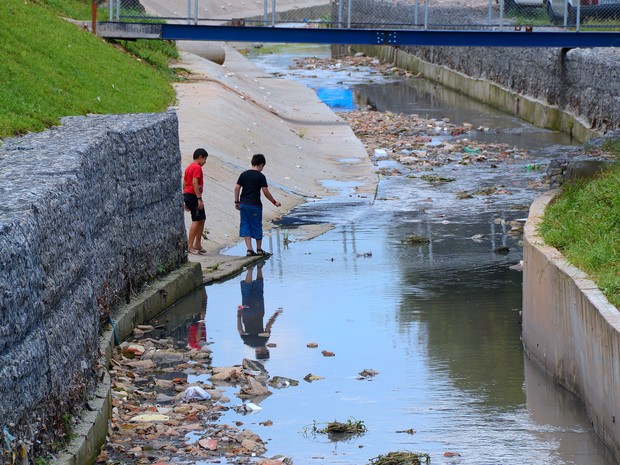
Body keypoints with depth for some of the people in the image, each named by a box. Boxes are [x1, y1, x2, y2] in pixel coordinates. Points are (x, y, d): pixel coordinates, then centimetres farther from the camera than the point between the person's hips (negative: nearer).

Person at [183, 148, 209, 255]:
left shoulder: (189, 167, 19)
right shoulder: (197, 168, -10)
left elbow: (184, 184, 19)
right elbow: (195, 183, -20)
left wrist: (186, 201, 22)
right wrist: (199, 199, -22)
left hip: (187, 195, 10)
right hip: (193, 196, -10)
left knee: (202, 219, 16)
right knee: (196, 220, -9)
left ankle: (197, 245, 17)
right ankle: (190, 246, -13)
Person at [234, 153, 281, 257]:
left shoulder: (244, 174, 5)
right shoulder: (260, 176, -7)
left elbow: (237, 188, 4)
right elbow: (266, 192, -8)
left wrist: (237, 202, 13)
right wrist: (274, 202, 4)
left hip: (243, 204, 4)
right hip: (255, 205, -4)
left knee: (245, 226, 7)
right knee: (256, 226, 9)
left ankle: (249, 249, -1)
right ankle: (259, 249, 20)